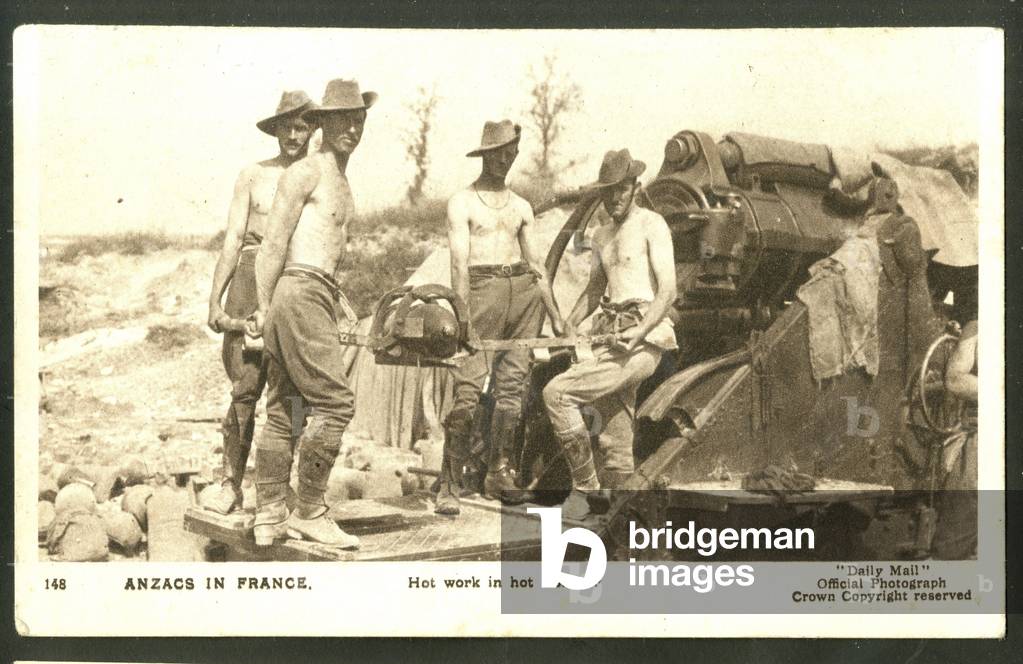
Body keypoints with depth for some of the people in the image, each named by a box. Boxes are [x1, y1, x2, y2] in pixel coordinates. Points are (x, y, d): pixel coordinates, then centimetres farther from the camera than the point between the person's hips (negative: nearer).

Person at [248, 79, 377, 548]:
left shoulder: (341, 181, 22)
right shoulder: (306, 172, -7)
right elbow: (274, 242, -11)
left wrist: (337, 295, 23)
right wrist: (263, 307, -14)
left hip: (319, 295, 10)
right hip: (299, 293, -10)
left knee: (285, 410, 9)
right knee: (334, 402, -12)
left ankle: (269, 518, 12)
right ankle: (309, 512, -5)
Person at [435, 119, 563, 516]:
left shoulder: (521, 208, 20)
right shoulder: (462, 204, 5)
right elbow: (459, 265, -4)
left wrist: (556, 319, 15)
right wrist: (464, 319, -14)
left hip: (525, 290, 5)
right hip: (483, 290, -5)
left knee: (512, 383, 3)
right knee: (468, 387, -12)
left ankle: (499, 472, 12)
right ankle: (449, 485, -10)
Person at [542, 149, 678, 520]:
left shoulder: (651, 225, -4)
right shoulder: (602, 236, 19)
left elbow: (668, 291, -12)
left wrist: (639, 333, -24)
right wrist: (571, 324, 10)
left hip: (643, 342, -8)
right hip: (610, 337, 8)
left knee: (557, 392, -19)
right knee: (614, 443, 9)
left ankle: (584, 485, -8)